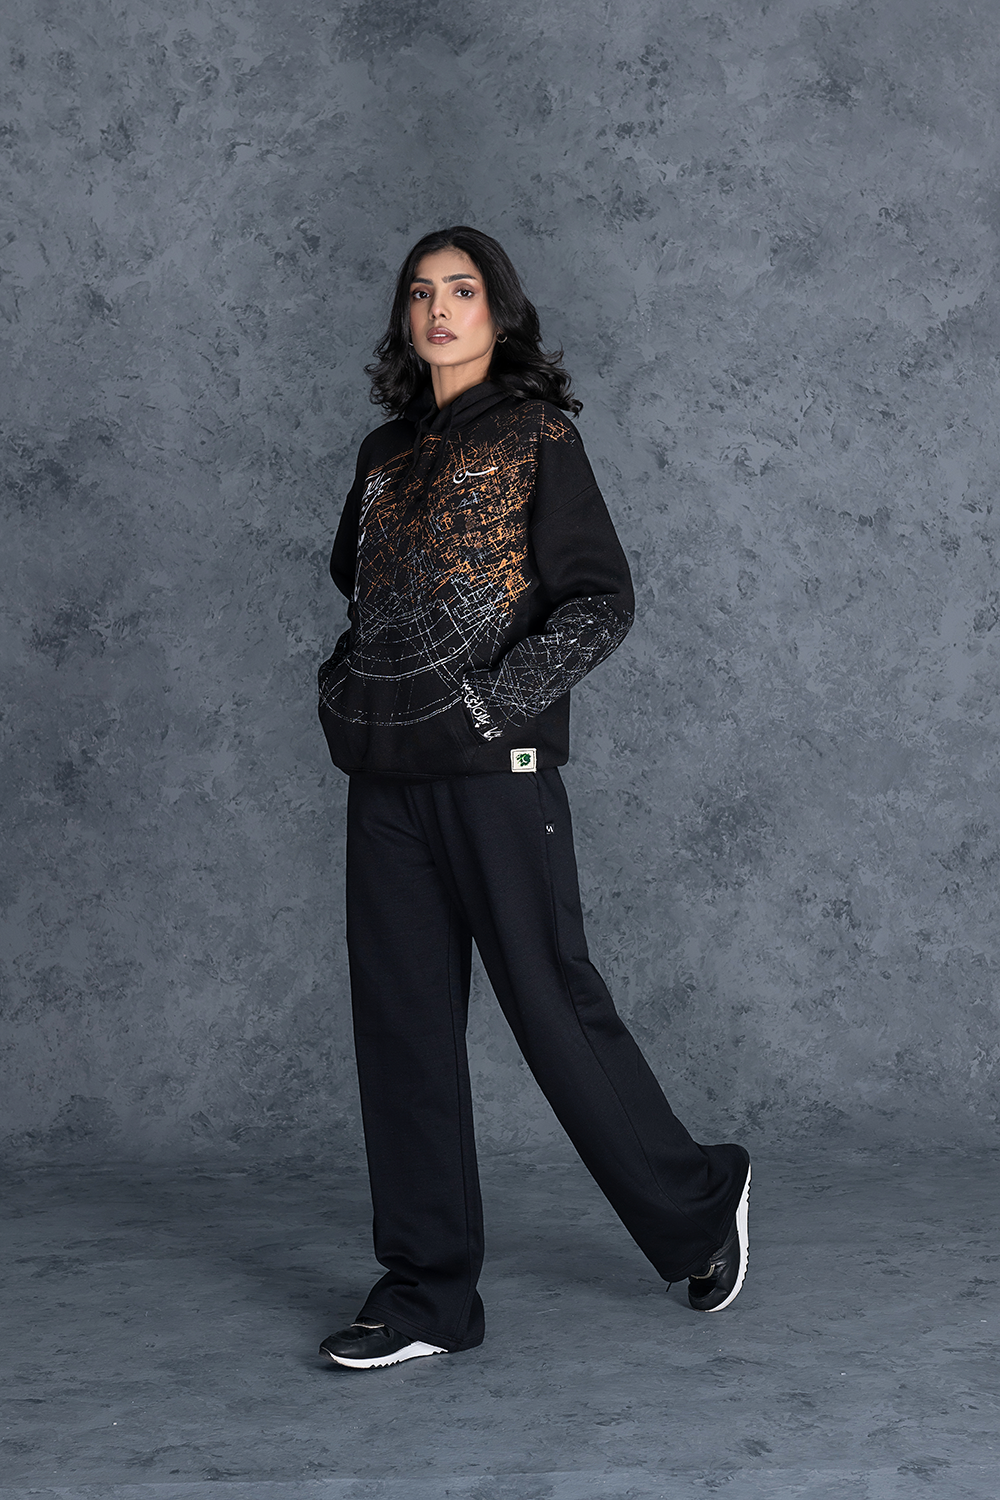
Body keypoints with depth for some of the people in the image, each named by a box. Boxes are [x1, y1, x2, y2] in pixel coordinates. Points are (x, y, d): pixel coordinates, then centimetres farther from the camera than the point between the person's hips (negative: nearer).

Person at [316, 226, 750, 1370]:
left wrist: (494, 699, -16)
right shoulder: (386, 452, 17)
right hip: (387, 772, 6)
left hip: (495, 764, -6)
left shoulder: (536, 433, 0)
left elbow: (599, 603, -7)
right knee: (401, 1021, 5)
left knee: (554, 1004, -2)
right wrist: (345, 689, 10)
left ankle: (697, 1206, 21)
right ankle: (428, 1293, 13)